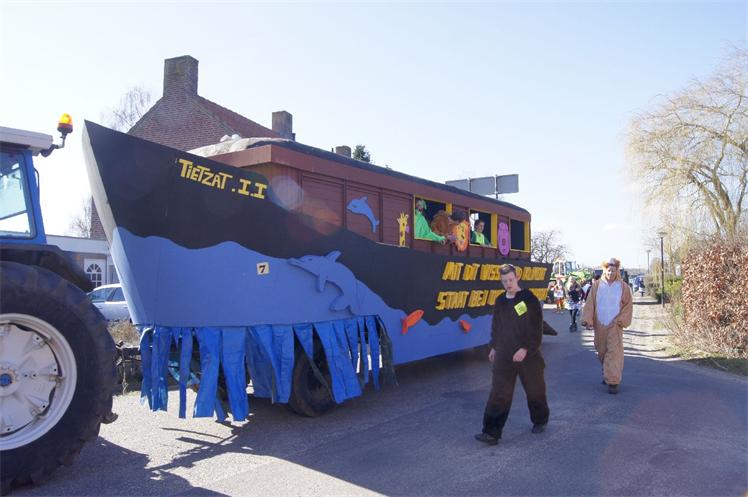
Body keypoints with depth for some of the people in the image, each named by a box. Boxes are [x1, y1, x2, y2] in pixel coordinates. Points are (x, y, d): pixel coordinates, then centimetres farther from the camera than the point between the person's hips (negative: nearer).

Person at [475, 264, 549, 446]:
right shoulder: (500, 301, 7)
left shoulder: (529, 299, -9)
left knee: (535, 390, 13)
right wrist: (494, 347, 18)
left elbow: (536, 328, -13)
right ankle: (491, 432, -2)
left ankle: (540, 421, 38)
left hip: (528, 355, -3)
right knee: (499, 393, -3)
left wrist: (526, 348, -20)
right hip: (504, 355, 4)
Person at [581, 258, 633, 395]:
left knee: (614, 352, -9)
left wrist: (619, 320, -8)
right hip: (600, 325, 2)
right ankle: (607, 374, 34)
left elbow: (628, 305, 2)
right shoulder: (597, 285, 1)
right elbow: (590, 303, -2)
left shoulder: (623, 287, 0)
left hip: (614, 325, -2)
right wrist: (587, 319, -13)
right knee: (602, 351, 13)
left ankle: (613, 381, -8)